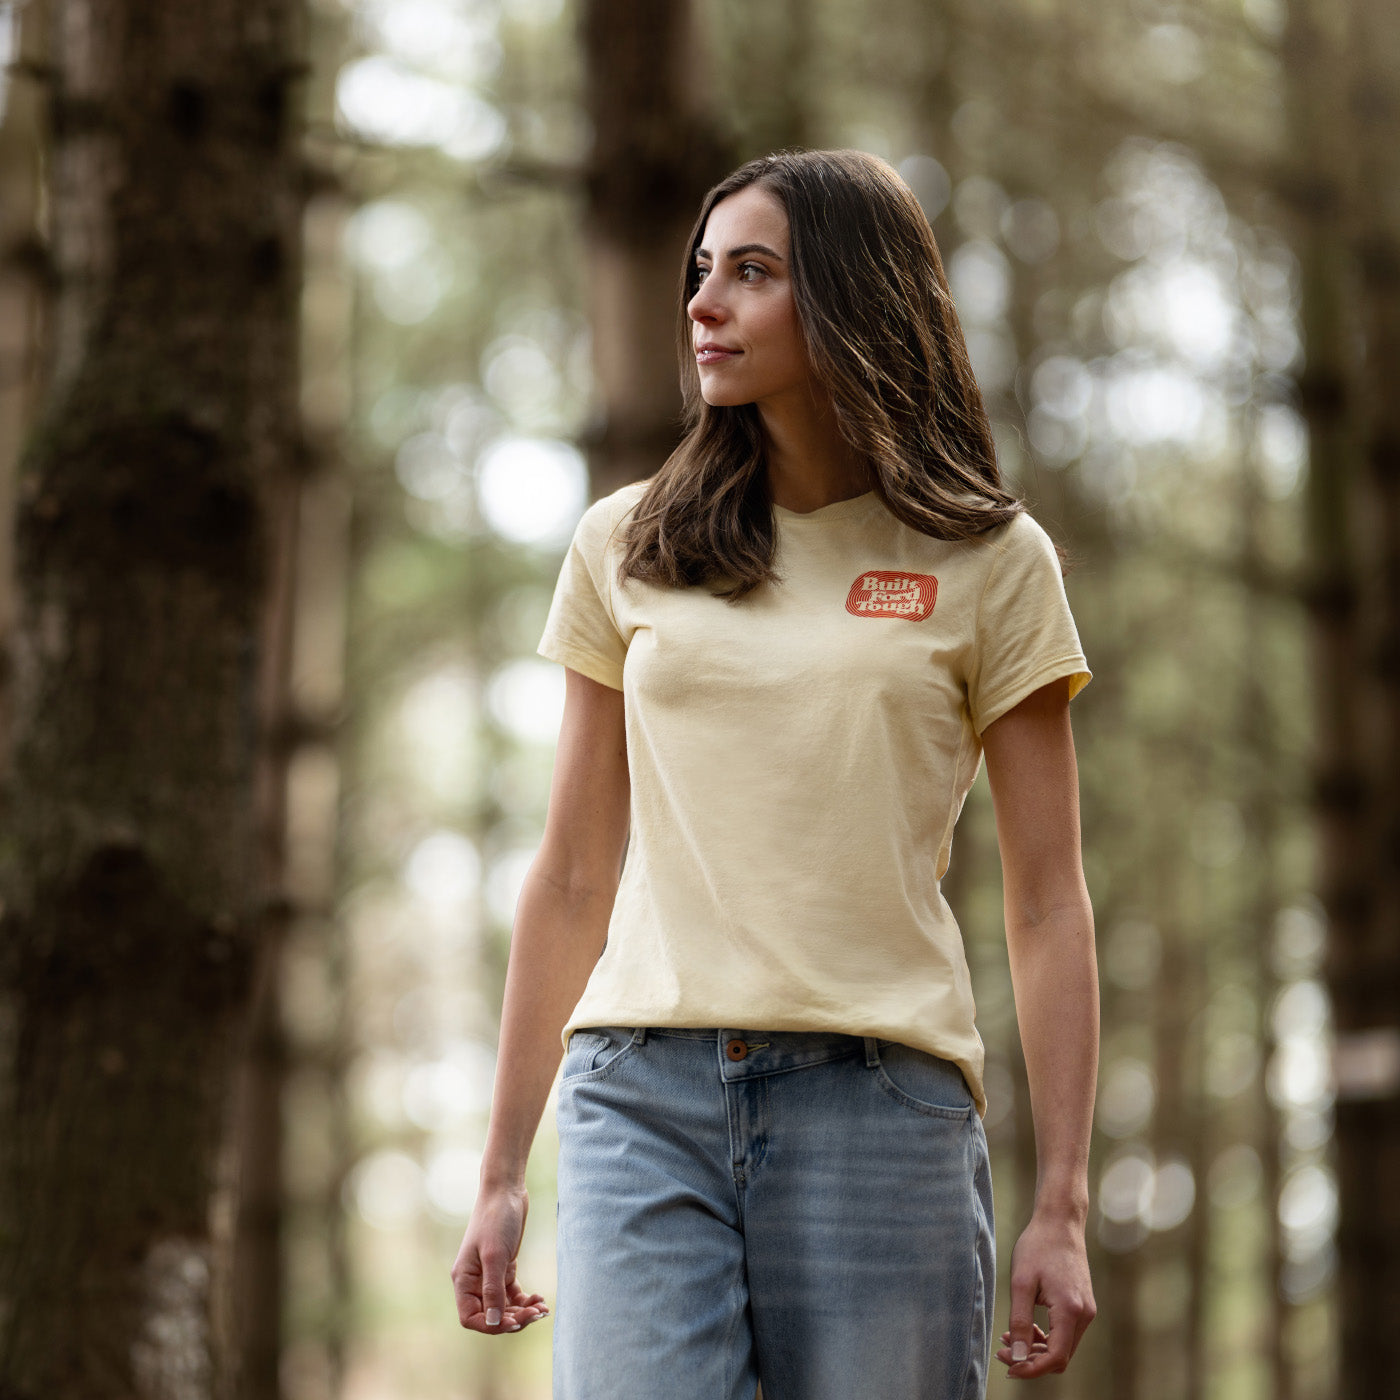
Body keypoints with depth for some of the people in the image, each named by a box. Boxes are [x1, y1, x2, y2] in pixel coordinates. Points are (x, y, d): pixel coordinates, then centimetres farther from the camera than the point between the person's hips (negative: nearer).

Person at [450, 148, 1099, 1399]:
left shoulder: (989, 561, 6)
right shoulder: (627, 548, 13)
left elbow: (1047, 901, 4)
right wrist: (502, 1172, 14)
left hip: (883, 1104, -1)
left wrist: (1062, 1205, -3)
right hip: (646, 1095, 2)